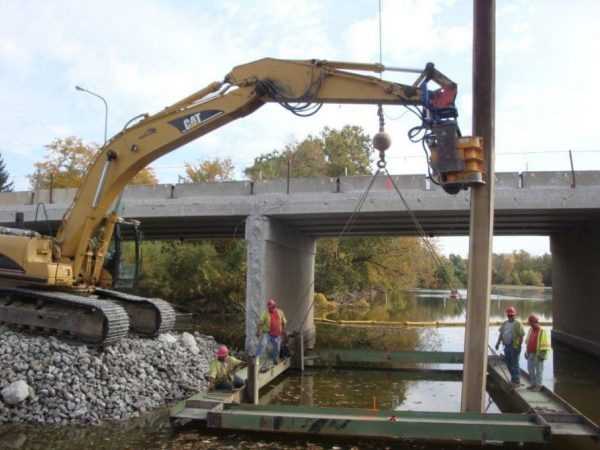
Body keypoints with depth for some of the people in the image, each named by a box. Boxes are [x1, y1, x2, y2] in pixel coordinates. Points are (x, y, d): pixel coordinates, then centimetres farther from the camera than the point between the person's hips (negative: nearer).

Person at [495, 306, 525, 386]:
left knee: (514, 363, -3)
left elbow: (521, 335, -12)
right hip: (507, 346, 7)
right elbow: (501, 334, 18)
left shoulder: (518, 324, -8)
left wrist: (519, 345, -17)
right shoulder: (505, 323, 13)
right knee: (508, 362, 14)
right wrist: (498, 343, 14)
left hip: (514, 346, -7)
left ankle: (516, 381, 6)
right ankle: (513, 377, 31)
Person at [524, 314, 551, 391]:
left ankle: (538, 386, 6)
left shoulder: (542, 332, -10)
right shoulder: (530, 330, 11)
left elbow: (546, 345, -12)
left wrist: (543, 355, -17)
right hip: (530, 354, 7)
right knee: (530, 369, 11)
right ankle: (533, 384, 23)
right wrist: (526, 352, 15)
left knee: (538, 370, 0)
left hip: (538, 355, -7)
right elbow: (527, 342, 19)